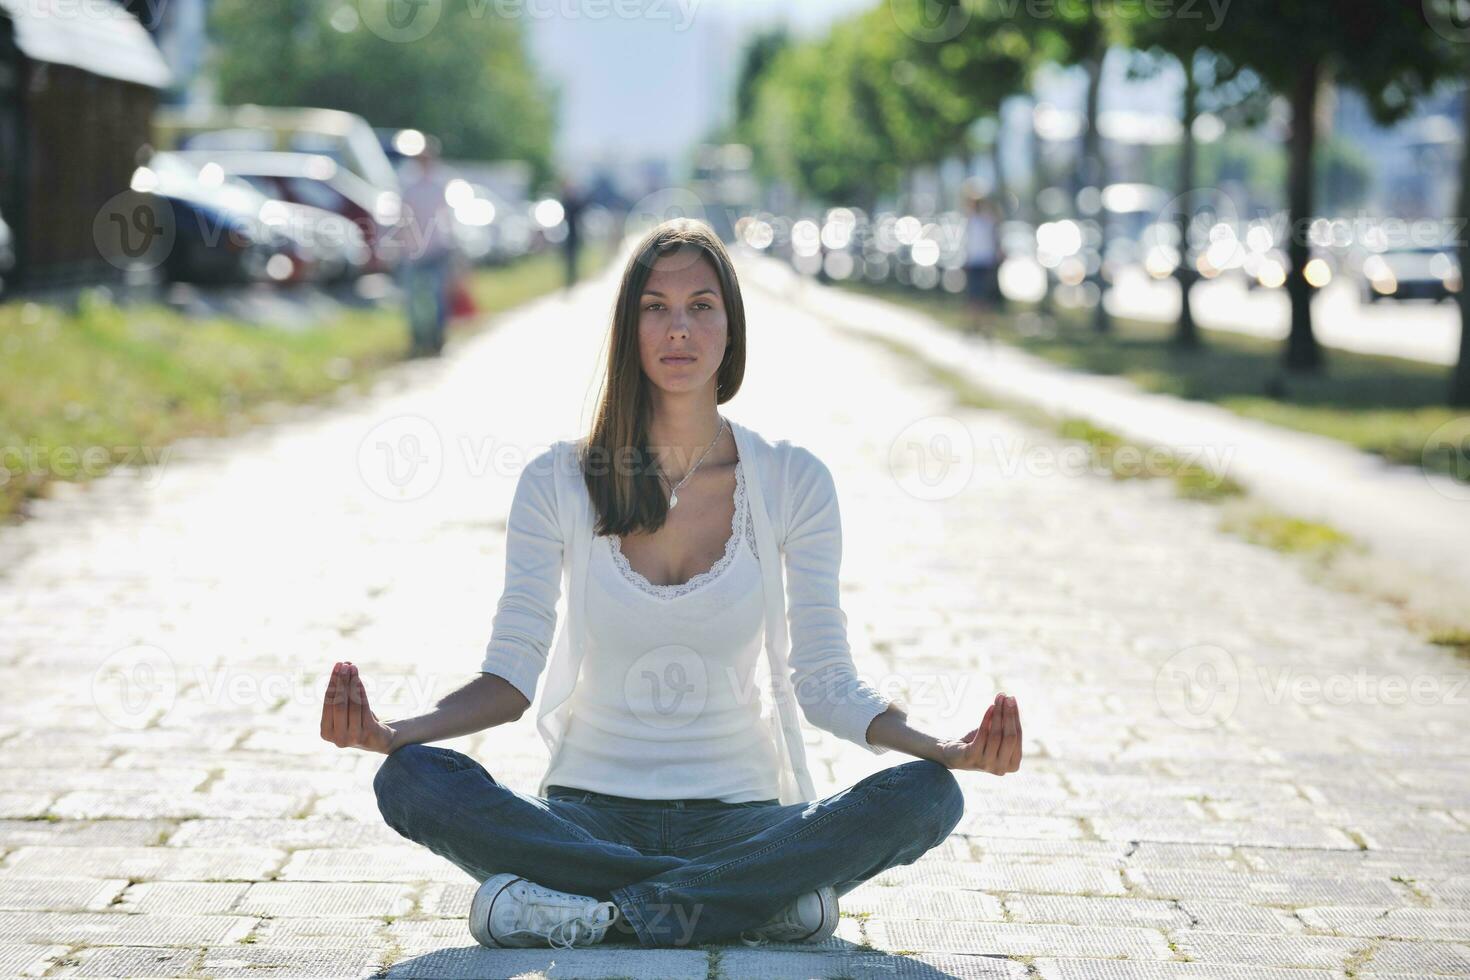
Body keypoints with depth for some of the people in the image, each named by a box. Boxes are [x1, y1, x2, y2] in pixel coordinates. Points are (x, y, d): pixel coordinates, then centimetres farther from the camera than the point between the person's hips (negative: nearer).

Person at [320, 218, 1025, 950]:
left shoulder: (793, 483, 2)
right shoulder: (558, 482, 2)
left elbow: (824, 680, 0)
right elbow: (512, 673, -1)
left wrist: (946, 750, -19)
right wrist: (391, 733, -21)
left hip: (736, 818, 0)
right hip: (589, 814, 0)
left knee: (927, 796, -28)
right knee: (412, 779, -30)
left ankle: (600, 912, -31)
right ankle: (754, 899, -30)